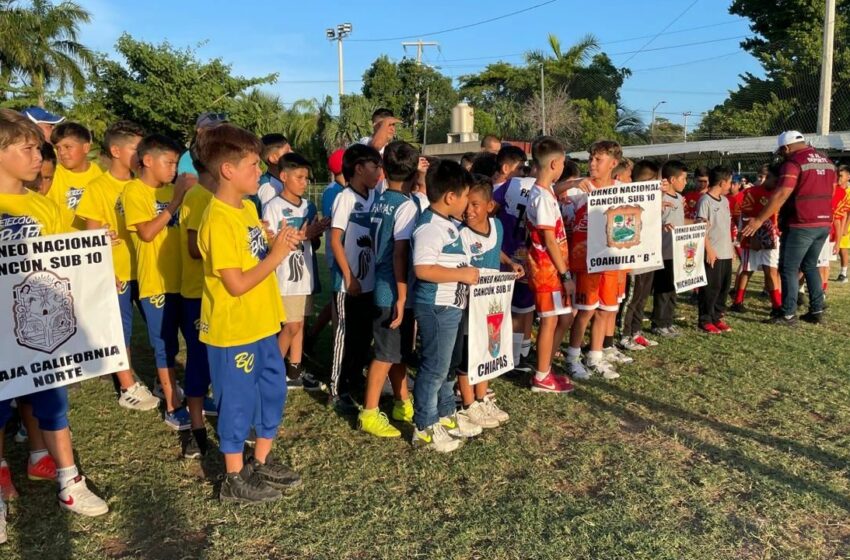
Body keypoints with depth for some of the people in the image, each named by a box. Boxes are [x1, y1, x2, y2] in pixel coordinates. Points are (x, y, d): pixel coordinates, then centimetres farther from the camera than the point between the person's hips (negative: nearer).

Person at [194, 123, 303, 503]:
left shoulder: (248, 208, 7)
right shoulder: (218, 220, -21)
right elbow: (236, 284, -24)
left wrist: (280, 243, 1)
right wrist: (276, 256, -19)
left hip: (261, 324, 9)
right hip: (233, 331, -9)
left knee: (273, 390, 18)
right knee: (238, 403, 5)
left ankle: (262, 462, 36)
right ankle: (234, 479, 24)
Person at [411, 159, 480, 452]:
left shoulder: (447, 224, 12)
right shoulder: (430, 227, -20)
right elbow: (423, 269, -30)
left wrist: (467, 272, 13)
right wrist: (463, 274, -23)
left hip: (451, 305, 10)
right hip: (436, 307, -10)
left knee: (449, 363, 21)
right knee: (435, 367, 0)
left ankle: (446, 416, 36)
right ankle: (424, 429, 13)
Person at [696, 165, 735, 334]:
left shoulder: (725, 200, 14)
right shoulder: (705, 200, -10)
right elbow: (701, 228, -14)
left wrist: (731, 247, 17)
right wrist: (709, 249, -17)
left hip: (726, 252, 8)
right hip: (713, 253, -8)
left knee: (724, 286, 11)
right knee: (711, 287, -3)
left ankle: (717, 317, 22)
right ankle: (705, 320, 7)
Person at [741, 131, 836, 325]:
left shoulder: (794, 163, -12)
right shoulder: (827, 161, 14)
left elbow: (781, 195, -19)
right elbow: (829, 192, 19)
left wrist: (759, 220, -18)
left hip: (801, 225, -8)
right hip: (824, 224, 8)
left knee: (788, 269, 1)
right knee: (810, 266, 19)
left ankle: (789, 314, 3)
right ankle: (817, 310, 19)